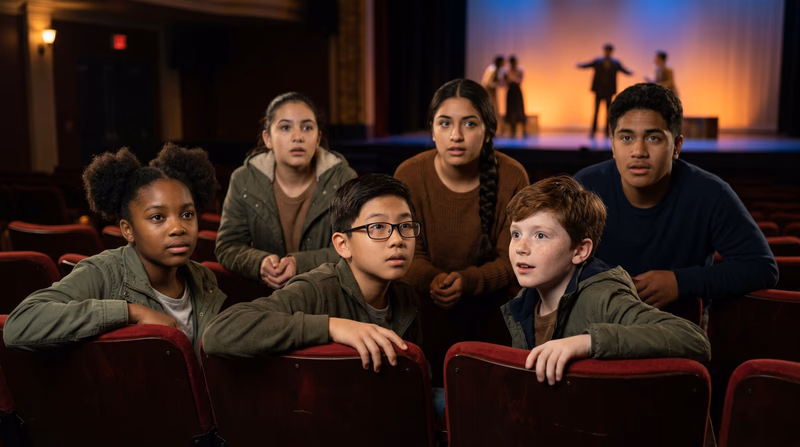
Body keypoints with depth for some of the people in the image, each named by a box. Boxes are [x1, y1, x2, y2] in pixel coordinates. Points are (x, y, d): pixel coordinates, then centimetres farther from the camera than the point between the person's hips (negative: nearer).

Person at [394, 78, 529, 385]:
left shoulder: (512, 178, -13)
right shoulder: (409, 174, -9)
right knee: (429, 388, -9)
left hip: (493, 307, 0)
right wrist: (432, 280, -27)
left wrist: (467, 280, -28)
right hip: (430, 307, 1)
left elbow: (512, 260, -9)